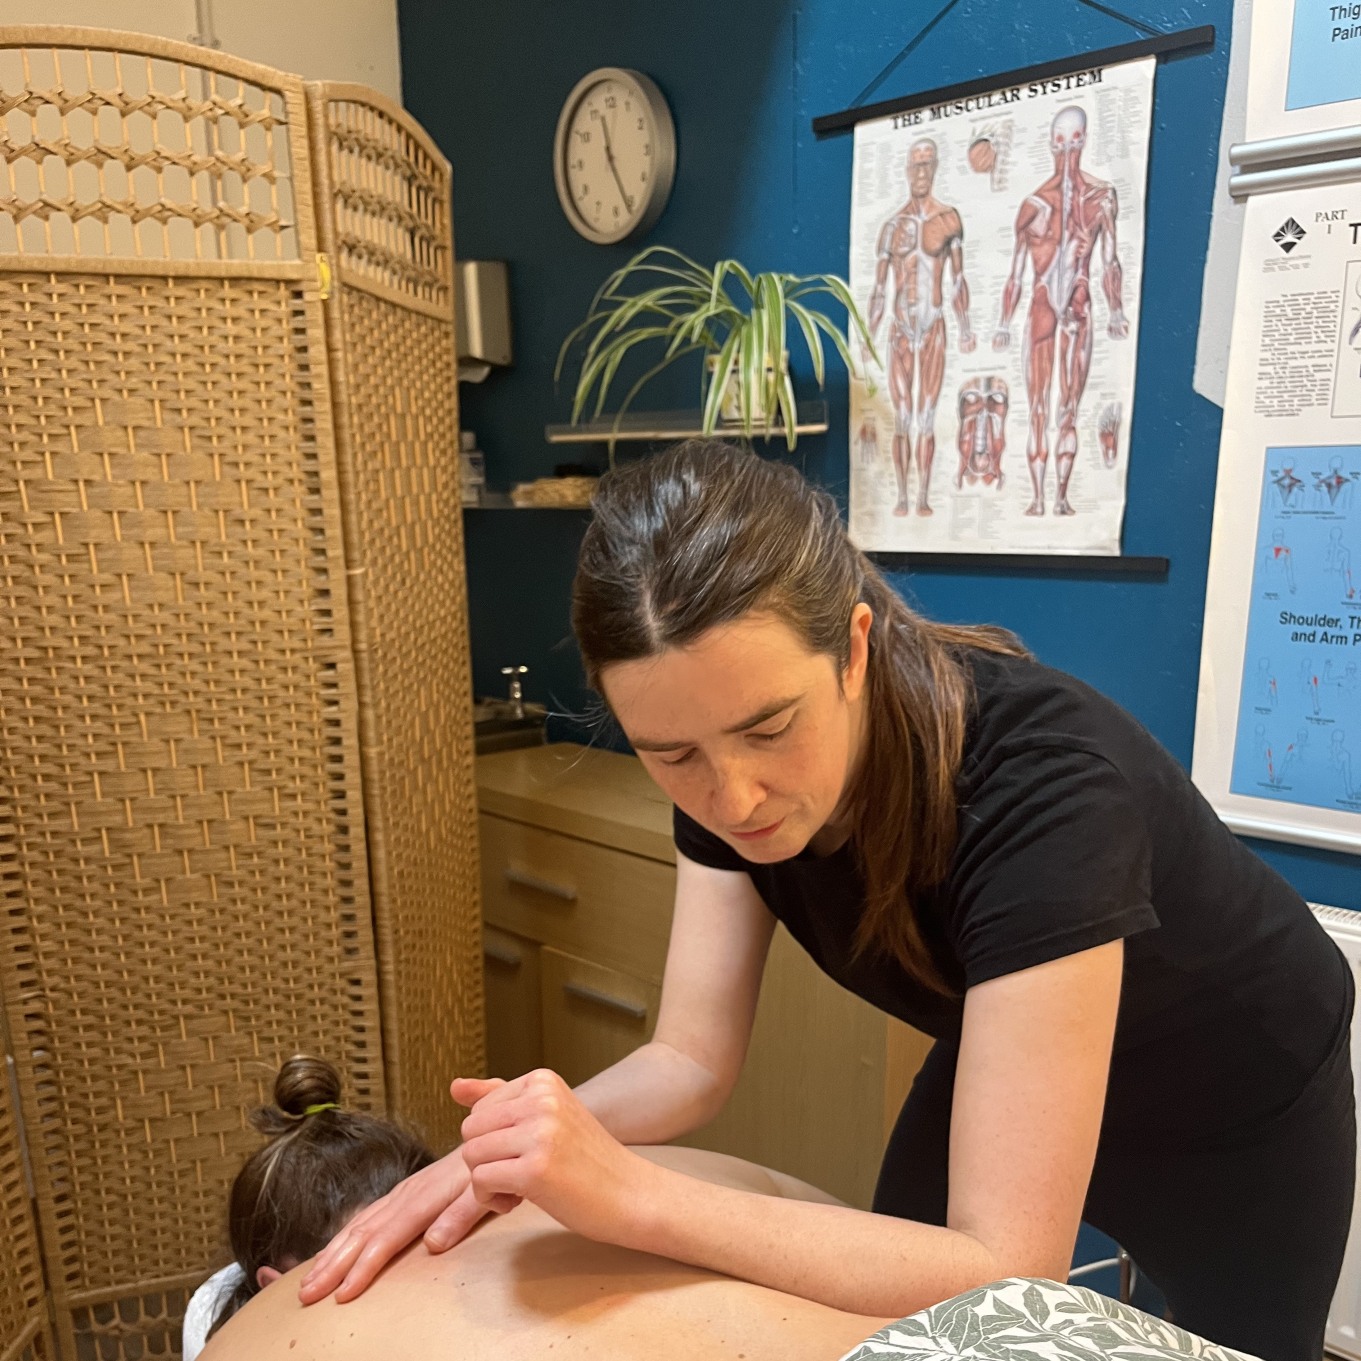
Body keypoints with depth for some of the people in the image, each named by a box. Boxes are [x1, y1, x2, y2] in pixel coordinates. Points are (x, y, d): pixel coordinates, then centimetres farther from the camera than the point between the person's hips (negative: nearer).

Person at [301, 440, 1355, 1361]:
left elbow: (1004, 1276, -39)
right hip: (999, 1074, 4)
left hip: (1242, 1119, -3)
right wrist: (509, 1146, -33)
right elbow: (692, 1060, -16)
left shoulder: (1041, 783, -42)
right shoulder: (721, 759, -23)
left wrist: (630, 1197, -43)